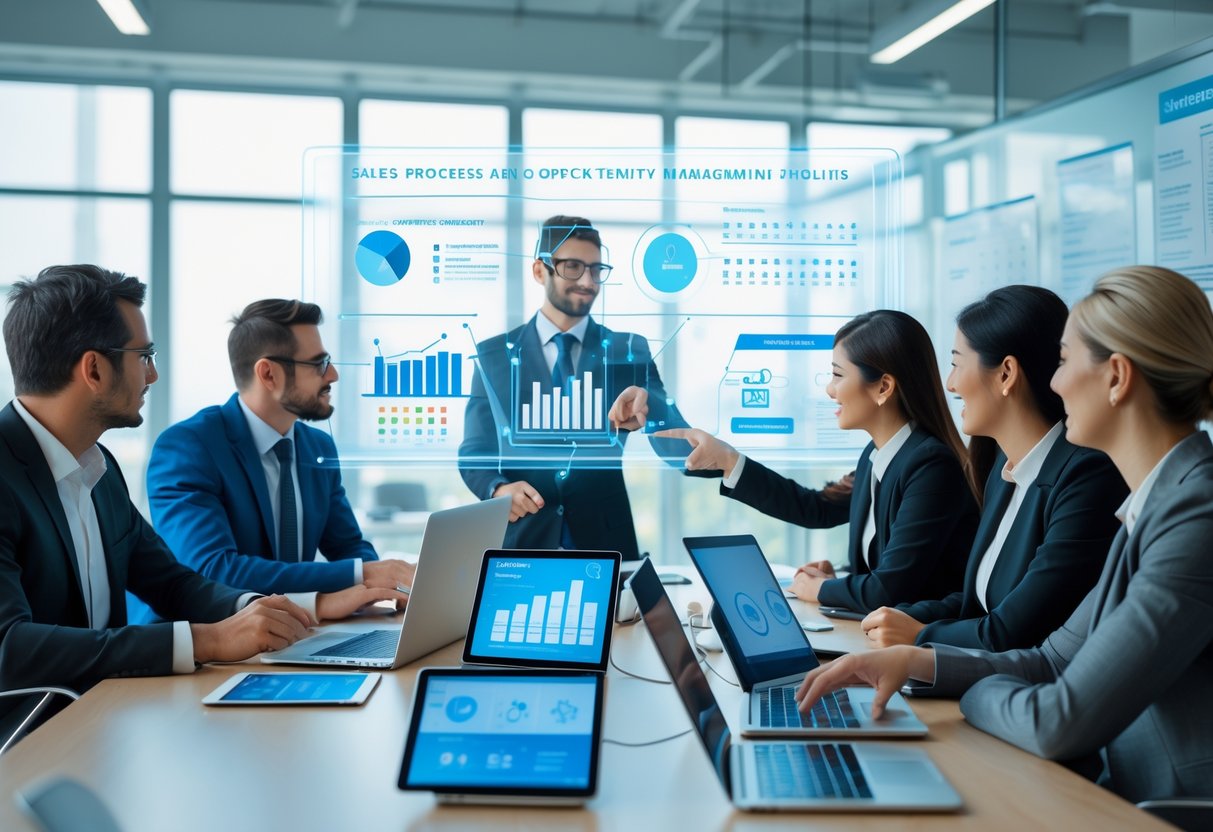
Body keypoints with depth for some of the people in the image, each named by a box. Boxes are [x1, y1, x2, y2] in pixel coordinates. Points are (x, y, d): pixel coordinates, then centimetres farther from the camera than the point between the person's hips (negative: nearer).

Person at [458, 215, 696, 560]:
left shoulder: (629, 350, 2)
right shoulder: (495, 355, 3)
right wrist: (499, 489, -20)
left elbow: (680, 452, -5)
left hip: (605, 541, 0)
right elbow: (474, 452, 2)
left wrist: (649, 403, -26)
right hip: (521, 539, 0)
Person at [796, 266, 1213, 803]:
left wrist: (979, 692, -4)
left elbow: (1061, 723, -24)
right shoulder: (1153, 503, 9)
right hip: (1124, 795, 8)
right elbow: (1055, 661, 11)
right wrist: (916, 660, -1)